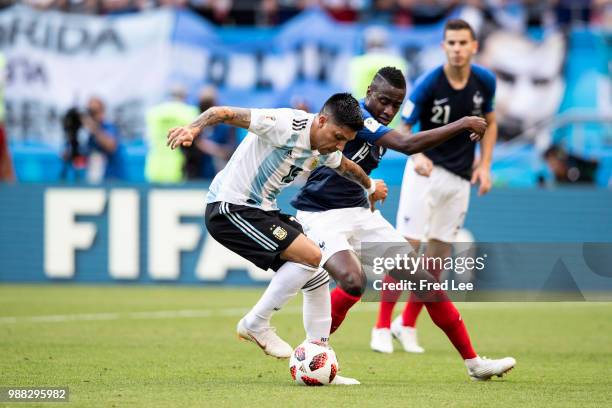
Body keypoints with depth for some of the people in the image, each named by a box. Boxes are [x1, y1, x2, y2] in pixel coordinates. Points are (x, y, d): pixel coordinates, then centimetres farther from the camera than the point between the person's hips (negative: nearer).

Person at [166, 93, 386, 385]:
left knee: (318, 277, 5)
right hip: (229, 208, -10)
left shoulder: (324, 150, 6)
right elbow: (224, 113, -26)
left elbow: (346, 166, 32)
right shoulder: (286, 125, -22)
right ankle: (256, 324, -7)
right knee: (311, 256, -20)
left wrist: (370, 186, 50)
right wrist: (193, 128, -44)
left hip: (262, 210, 10)